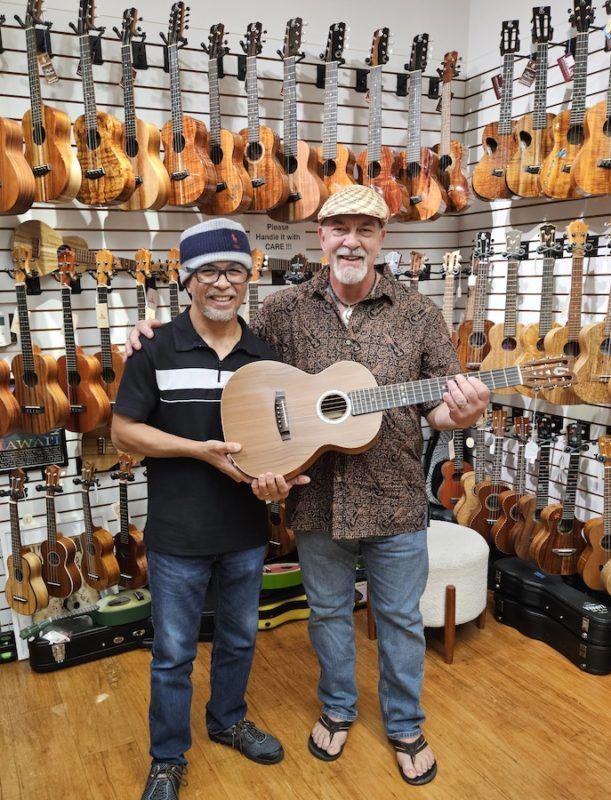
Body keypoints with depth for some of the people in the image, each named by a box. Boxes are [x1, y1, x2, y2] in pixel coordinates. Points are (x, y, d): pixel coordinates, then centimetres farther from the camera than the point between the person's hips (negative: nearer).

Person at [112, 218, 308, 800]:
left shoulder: (266, 355, 1)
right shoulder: (156, 350, -10)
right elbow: (123, 431, -9)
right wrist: (200, 450, -20)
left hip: (247, 530, 4)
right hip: (177, 535, -3)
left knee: (239, 637, 23)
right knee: (173, 653, 12)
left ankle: (227, 720, 49)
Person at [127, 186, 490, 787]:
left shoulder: (418, 315, -4)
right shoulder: (284, 310, -2)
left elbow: (441, 404, 0)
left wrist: (461, 415, -23)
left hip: (395, 501, 0)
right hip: (316, 501, 1)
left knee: (400, 617, 17)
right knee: (328, 611, 21)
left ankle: (405, 726, 43)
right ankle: (337, 709, 48)